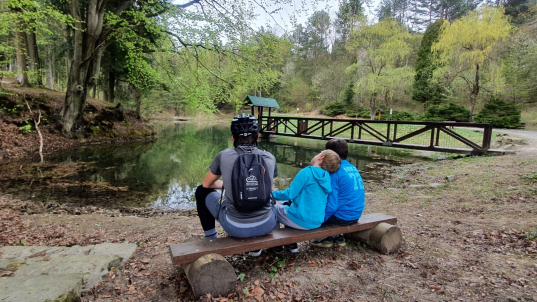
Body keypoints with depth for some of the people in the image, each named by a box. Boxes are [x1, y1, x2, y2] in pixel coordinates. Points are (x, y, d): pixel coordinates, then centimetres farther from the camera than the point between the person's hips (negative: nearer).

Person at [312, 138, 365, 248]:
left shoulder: (334, 172, -18)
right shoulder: (353, 168, 6)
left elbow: (332, 205, -20)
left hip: (342, 217, -8)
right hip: (356, 215, 8)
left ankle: (327, 239, 19)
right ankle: (338, 237, 25)